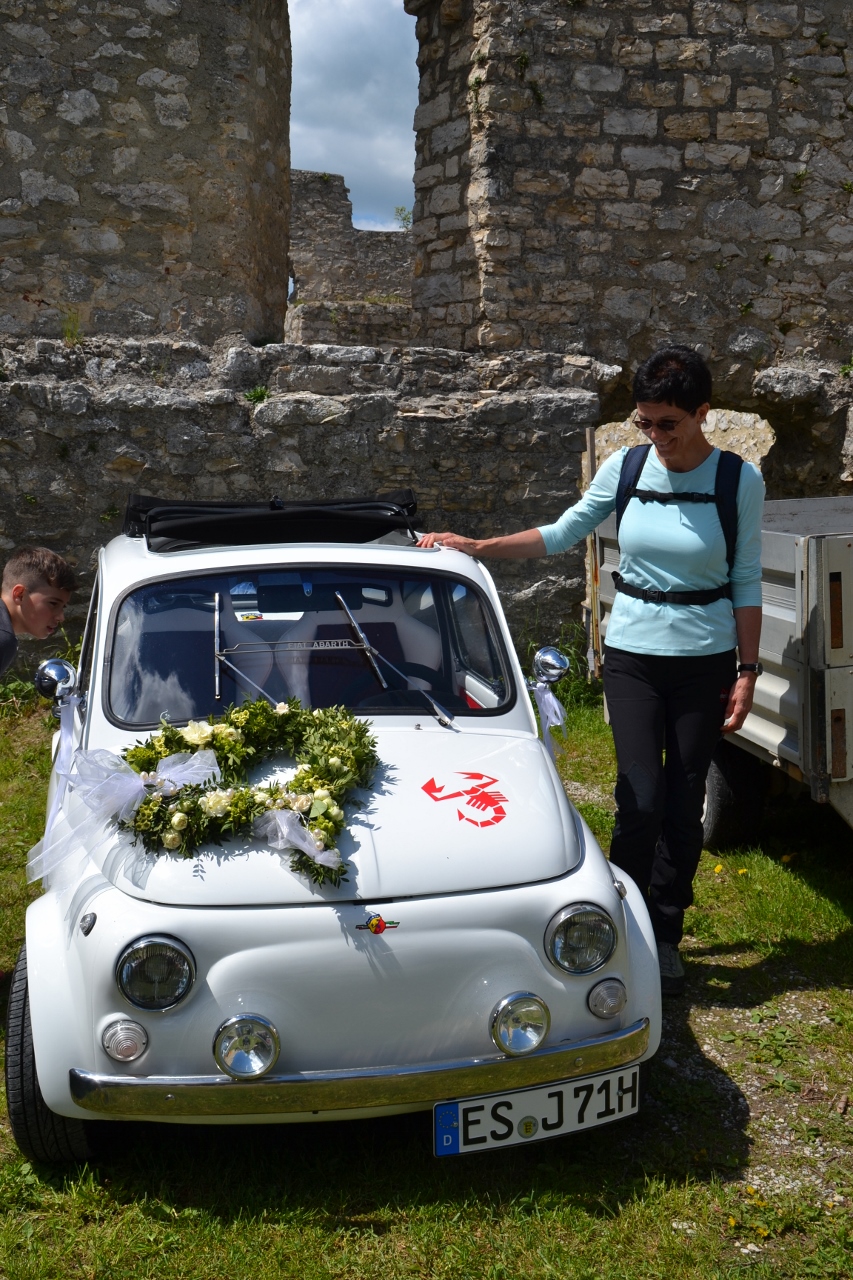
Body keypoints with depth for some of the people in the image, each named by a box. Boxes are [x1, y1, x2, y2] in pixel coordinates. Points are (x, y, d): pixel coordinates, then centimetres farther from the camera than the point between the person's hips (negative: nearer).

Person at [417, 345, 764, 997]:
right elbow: (561, 534, 6)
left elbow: (747, 583, -2)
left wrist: (747, 672, -4)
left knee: (683, 803, 5)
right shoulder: (625, 468, -1)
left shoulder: (740, 481, -6)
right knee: (642, 797, -9)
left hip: (705, 661, -1)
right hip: (633, 654, 1)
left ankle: (665, 936, 22)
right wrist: (477, 546, -3)